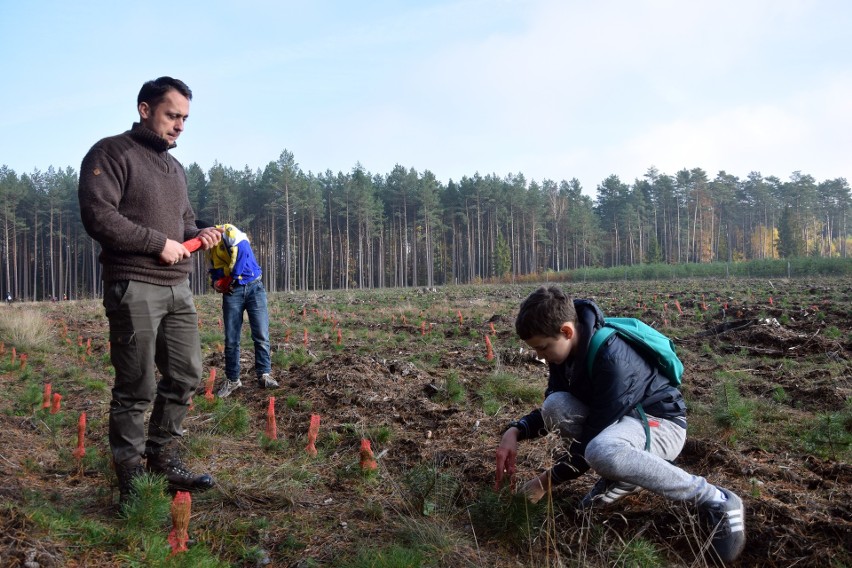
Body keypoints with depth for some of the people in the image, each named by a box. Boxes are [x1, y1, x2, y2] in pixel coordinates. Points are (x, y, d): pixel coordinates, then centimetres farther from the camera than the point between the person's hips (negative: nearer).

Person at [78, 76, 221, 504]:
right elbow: (97, 215, -17)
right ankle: (131, 479, 9)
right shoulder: (112, 153, -6)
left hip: (178, 288, 8)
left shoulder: (174, 167, 20)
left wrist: (197, 235, 6)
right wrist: (159, 243, -16)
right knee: (136, 388, -3)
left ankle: (163, 459, 26)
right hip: (134, 288, -8)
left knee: (185, 376, 11)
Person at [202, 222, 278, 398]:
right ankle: (232, 379, 14)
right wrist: (216, 282, -3)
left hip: (253, 287, -5)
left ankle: (264, 375, 4)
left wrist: (231, 278, -15)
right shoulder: (209, 248, 14)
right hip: (232, 291, 6)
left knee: (261, 335, -4)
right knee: (231, 339, 4)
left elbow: (242, 250, -23)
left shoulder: (228, 231, -7)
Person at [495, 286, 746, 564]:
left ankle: (715, 500, -22)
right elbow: (553, 410, 5)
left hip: (661, 422, -7)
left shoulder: (612, 358, -31)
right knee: (555, 406, -20)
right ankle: (621, 477, 0)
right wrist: (515, 431, -14)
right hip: (618, 418, 7)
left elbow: (595, 435, -27)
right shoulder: (564, 348, -7)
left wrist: (548, 480, -19)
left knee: (602, 452, -41)